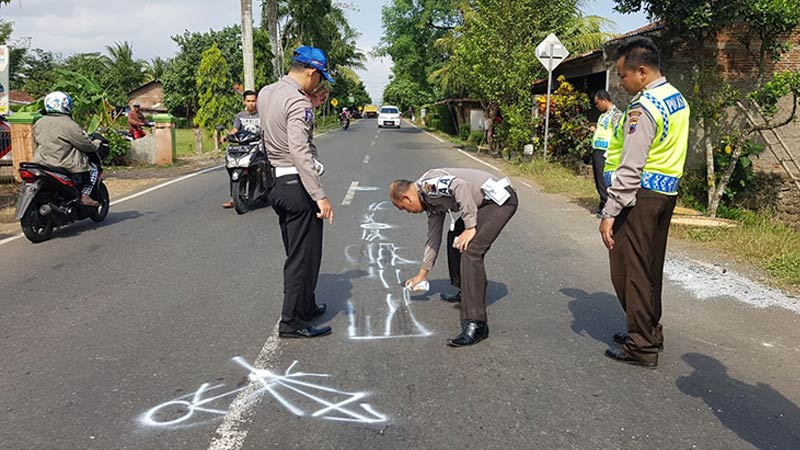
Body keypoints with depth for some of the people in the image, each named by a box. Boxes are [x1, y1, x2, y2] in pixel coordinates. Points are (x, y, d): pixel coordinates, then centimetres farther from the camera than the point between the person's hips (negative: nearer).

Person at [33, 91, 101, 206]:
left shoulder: (38, 123, 8)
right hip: (64, 166, -7)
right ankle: (85, 195, -3)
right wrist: (96, 145, 11)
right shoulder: (69, 125, -14)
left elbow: (36, 141, 19)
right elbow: (85, 145, -10)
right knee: (93, 169, 12)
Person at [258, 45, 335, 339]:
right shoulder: (297, 101, -17)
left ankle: (305, 306, 33)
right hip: (297, 185, -9)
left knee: (295, 254, 20)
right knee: (304, 256, 1)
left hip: (276, 183, 9)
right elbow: (300, 152, -25)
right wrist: (320, 196, -26)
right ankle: (292, 322, 8)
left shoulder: (265, 94, 10)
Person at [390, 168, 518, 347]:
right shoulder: (431, 201, 17)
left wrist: (470, 227, -23)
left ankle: (476, 325, -23)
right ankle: (465, 292, 36)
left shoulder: (427, 184, -12)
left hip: (500, 198, -11)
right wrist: (422, 274, 33)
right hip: (486, 204, 11)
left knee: (470, 250, -21)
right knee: (455, 237, 26)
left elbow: (460, 186, -28)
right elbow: (433, 237, 26)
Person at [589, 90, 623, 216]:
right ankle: (602, 206, 19)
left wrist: (608, 153, -21)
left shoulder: (616, 114, -9)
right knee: (598, 180, 11)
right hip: (596, 151, 9)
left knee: (604, 181, -7)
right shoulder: (603, 115, 19)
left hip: (604, 153, -9)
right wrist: (595, 129, 11)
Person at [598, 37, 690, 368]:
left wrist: (610, 212, -21)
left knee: (630, 269, -2)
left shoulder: (644, 107, -17)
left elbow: (630, 167, -22)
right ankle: (650, 332, 30)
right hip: (668, 191, 10)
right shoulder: (678, 99, 13)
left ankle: (642, 347, 5)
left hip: (642, 194, -10)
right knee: (651, 267, 18)